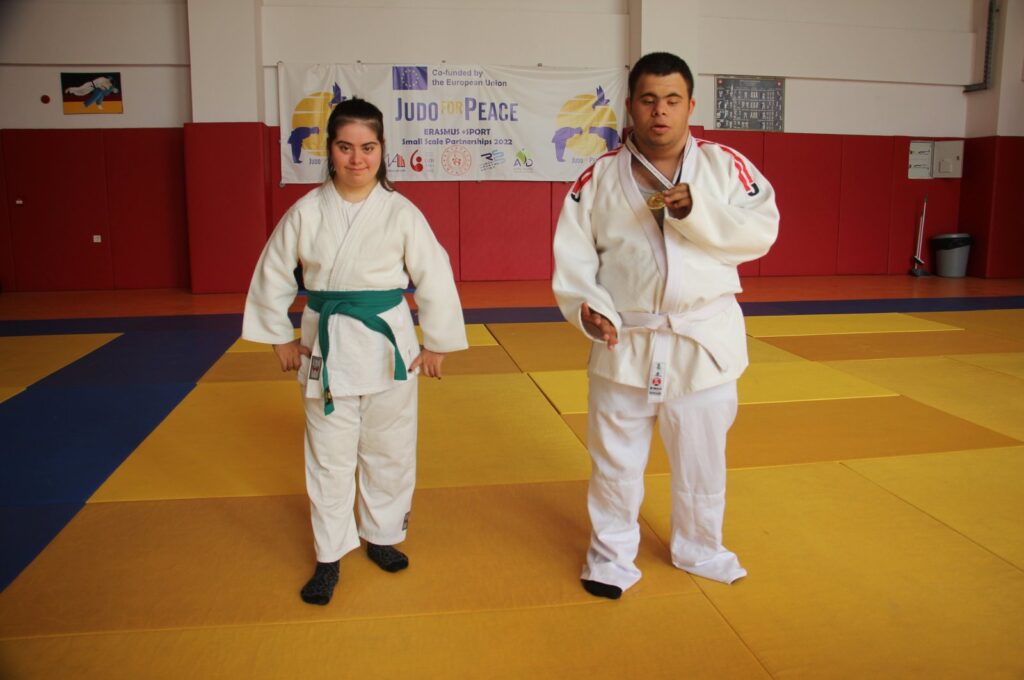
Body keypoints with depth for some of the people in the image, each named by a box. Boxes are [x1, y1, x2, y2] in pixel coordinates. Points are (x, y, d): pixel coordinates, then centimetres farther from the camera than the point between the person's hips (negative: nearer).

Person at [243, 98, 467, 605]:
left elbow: (435, 278, -2)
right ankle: (330, 556, 26)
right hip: (327, 346, 1)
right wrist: (281, 337, 7)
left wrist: (435, 344, 1)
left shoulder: (400, 212, -7)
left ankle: (381, 536, 36)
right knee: (328, 455, 9)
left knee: (389, 452, 13)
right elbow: (273, 275, 6)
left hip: (388, 344, 0)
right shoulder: (306, 211, -5)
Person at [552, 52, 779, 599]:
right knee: (614, 457, 12)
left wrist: (697, 212, -22)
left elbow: (760, 233, -8)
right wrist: (587, 306, -21)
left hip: (704, 339, 1)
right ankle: (612, 551, 35)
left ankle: (699, 549, 42)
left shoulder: (725, 166, -1)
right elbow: (573, 256, -4)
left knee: (701, 458, 18)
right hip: (624, 343, -1)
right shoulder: (600, 178, -2)